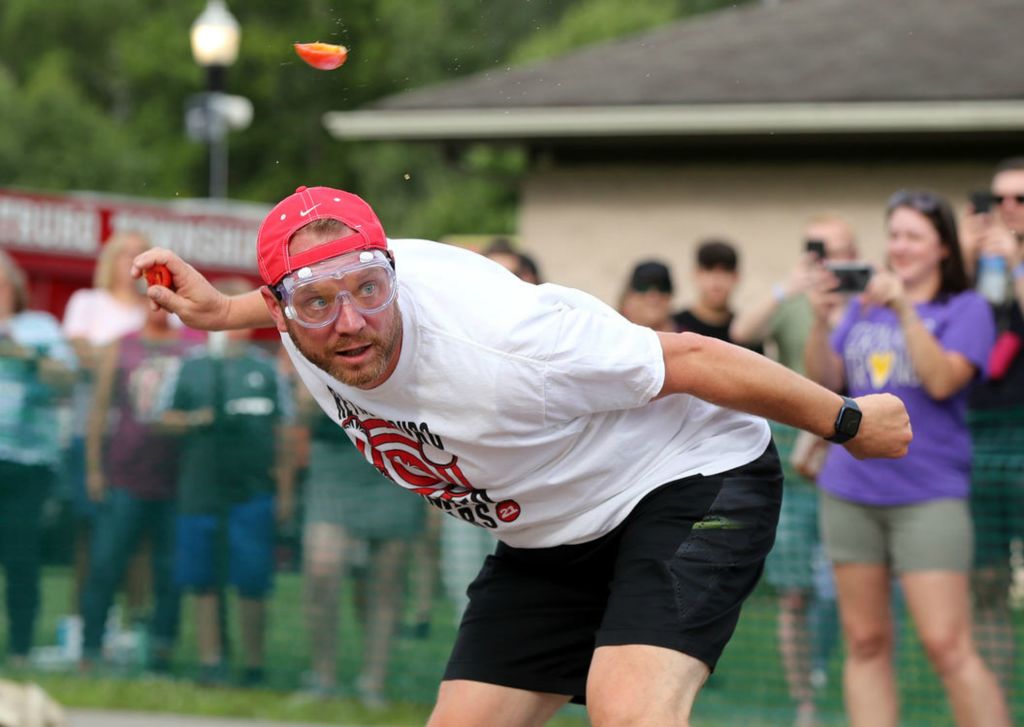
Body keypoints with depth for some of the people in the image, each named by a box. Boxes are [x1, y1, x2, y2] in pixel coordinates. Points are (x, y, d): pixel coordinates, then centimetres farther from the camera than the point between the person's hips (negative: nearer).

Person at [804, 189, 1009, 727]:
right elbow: (824, 380, 7)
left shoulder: (965, 309, 1)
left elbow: (942, 380, -14)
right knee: (866, 643, 5)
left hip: (927, 496, -5)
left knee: (947, 646, -12)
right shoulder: (864, 308, 16)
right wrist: (820, 321, -8)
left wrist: (905, 310, -21)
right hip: (850, 493, 5)